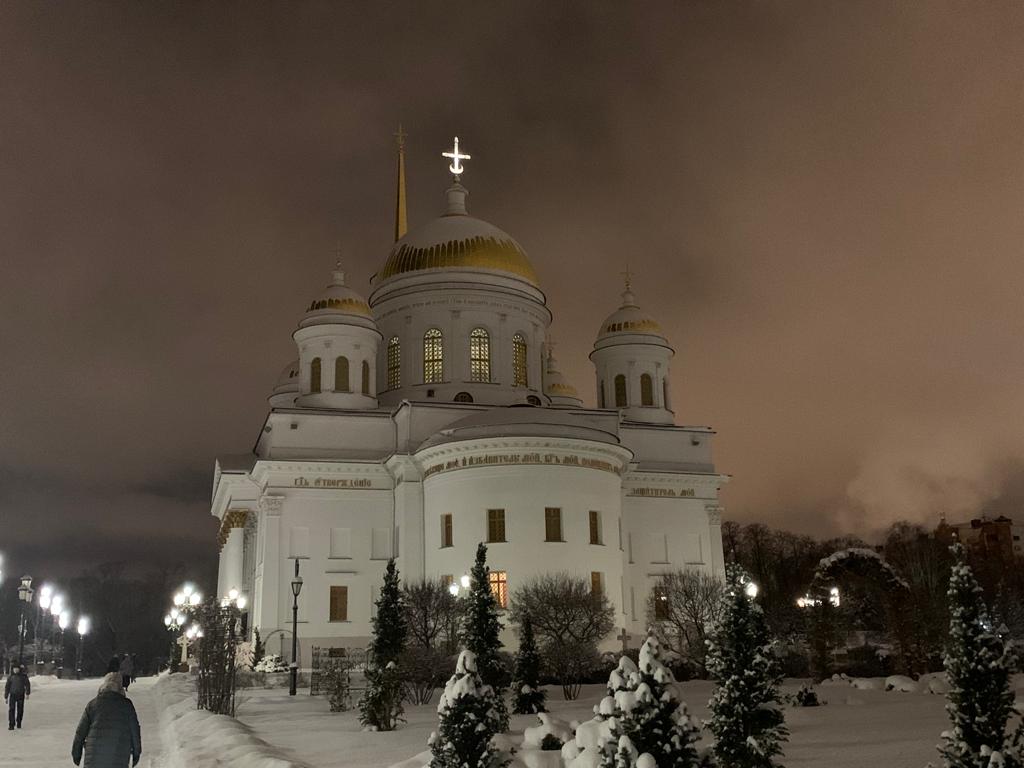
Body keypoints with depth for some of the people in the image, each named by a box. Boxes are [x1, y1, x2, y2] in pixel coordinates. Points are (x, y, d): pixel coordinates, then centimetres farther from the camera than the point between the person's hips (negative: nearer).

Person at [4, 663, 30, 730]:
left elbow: (27, 685, -3)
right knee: (11, 710, -11)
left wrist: (27, 693, -15)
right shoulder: (10, 677, 1)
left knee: (20, 710, 6)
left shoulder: (23, 676, -1)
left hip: (21, 695, 0)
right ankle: (11, 725, -13)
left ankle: (19, 723, 23)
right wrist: (6, 697, 5)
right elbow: (7, 687, 6)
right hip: (12, 695, 0)